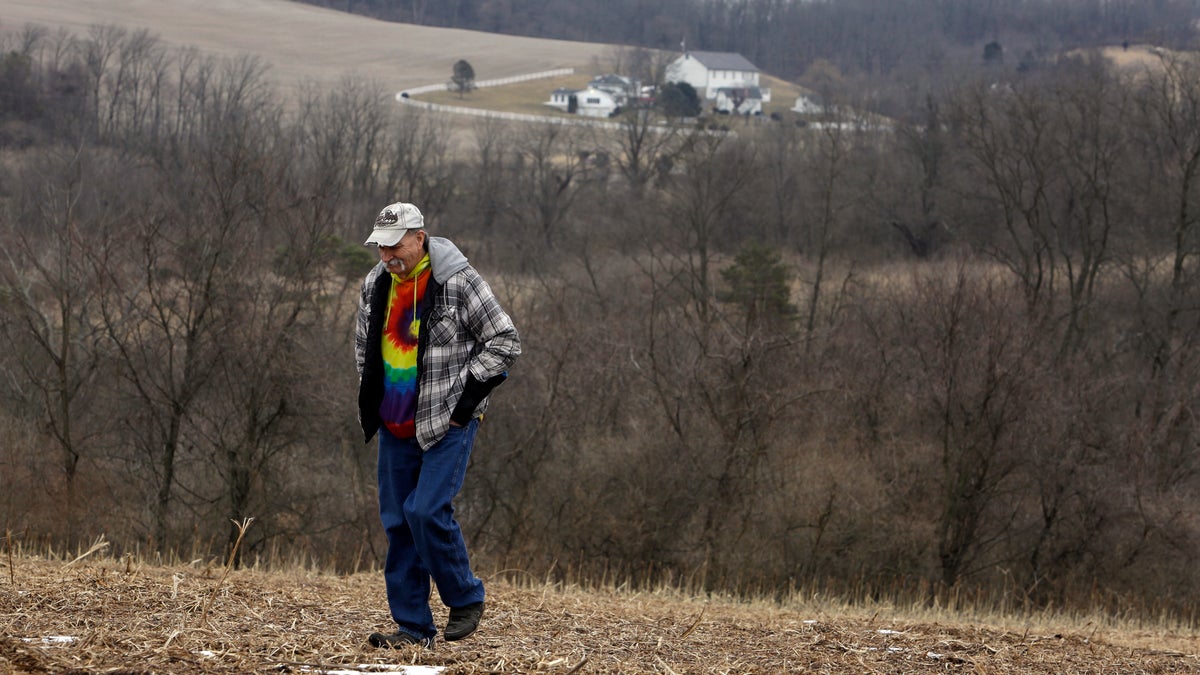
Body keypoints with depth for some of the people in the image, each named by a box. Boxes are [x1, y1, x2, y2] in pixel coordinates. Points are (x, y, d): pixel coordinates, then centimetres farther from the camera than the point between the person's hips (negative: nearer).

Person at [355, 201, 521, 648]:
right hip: (395, 426, 6)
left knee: (427, 511, -18)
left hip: (447, 425, -6)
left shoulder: (458, 282, -12)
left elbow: (504, 341, -9)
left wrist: (466, 400, -12)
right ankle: (413, 626, 11)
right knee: (398, 523, 5)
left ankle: (466, 599, 3)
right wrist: (371, 401, 14)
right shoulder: (375, 285, 7)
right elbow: (364, 344, 24)